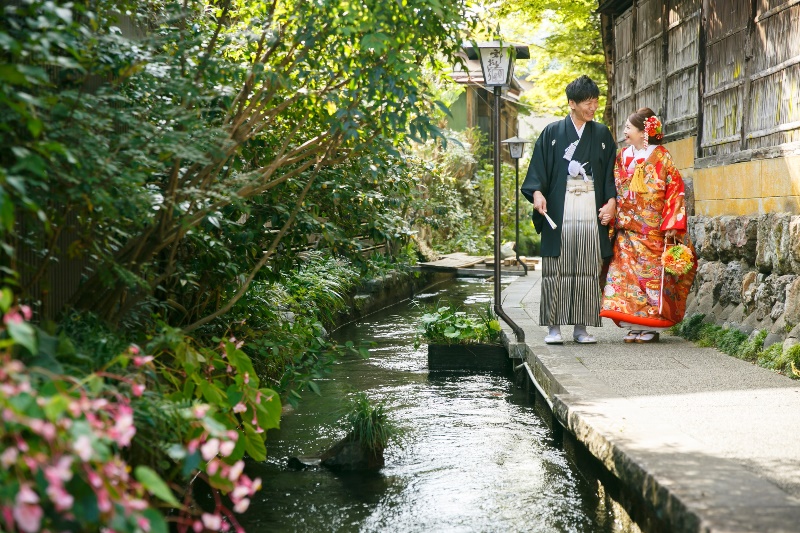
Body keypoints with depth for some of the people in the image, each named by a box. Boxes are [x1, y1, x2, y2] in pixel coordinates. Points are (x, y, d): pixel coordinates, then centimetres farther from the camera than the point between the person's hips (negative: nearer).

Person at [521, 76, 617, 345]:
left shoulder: (602, 135, 13)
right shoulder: (552, 133, 7)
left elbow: (610, 173, 11)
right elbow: (538, 167, 3)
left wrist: (611, 201, -3)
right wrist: (537, 192, -15)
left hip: (591, 210, 2)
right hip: (559, 210, -2)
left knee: (588, 270, 0)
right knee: (557, 269, -4)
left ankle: (582, 327, 6)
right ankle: (554, 327, 1)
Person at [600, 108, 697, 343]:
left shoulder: (661, 157, -4)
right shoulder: (622, 157, 11)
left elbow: (675, 191, -6)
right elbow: (612, 191, 13)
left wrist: (671, 225, -12)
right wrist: (611, 219, 4)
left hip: (654, 231, -5)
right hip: (627, 231, 5)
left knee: (653, 273, -2)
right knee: (629, 274, 0)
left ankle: (652, 326, 4)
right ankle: (635, 326, 6)